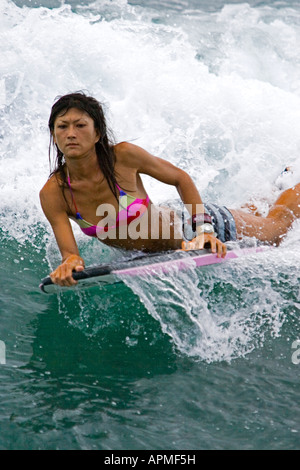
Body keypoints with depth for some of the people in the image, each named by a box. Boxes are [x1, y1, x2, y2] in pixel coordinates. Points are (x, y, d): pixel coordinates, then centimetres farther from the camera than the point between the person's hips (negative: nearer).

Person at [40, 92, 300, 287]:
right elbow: (69, 252, -23)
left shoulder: (123, 156, -31)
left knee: (275, 228, 24)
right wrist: (70, 263, -47)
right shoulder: (52, 194, -24)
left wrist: (204, 228, -25)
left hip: (188, 227, -3)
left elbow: (181, 178, -16)